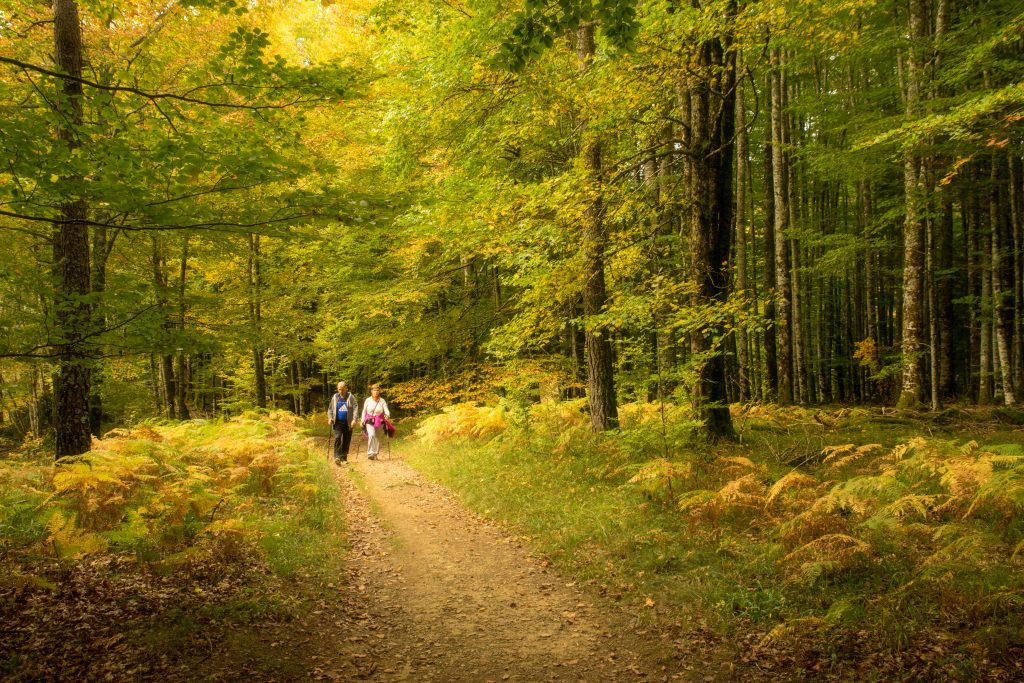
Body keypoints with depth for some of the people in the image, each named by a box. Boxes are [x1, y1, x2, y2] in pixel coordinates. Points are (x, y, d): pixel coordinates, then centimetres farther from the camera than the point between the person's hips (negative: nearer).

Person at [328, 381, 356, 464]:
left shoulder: (351, 397, 2)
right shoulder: (335, 397, 9)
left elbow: (355, 408, -6)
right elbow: (330, 409, 16)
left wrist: (354, 419, -19)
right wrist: (330, 418, 0)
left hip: (348, 423, 0)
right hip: (337, 422, 0)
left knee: (346, 441, 6)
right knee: (337, 438, -19)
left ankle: (344, 458, 19)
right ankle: (337, 457, -23)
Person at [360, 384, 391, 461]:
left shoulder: (382, 401, -2)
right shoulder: (368, 400, -1)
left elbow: (386, 410, -9)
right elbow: (364, 411, 9)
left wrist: (387, 415, -31)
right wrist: (362, 420, 5)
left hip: (379, 422, 1)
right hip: (369, 422, -1)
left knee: (377, 438, 9)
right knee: (371, 435, -24)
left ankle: (375, 454, 26)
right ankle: (370, 453, -18)